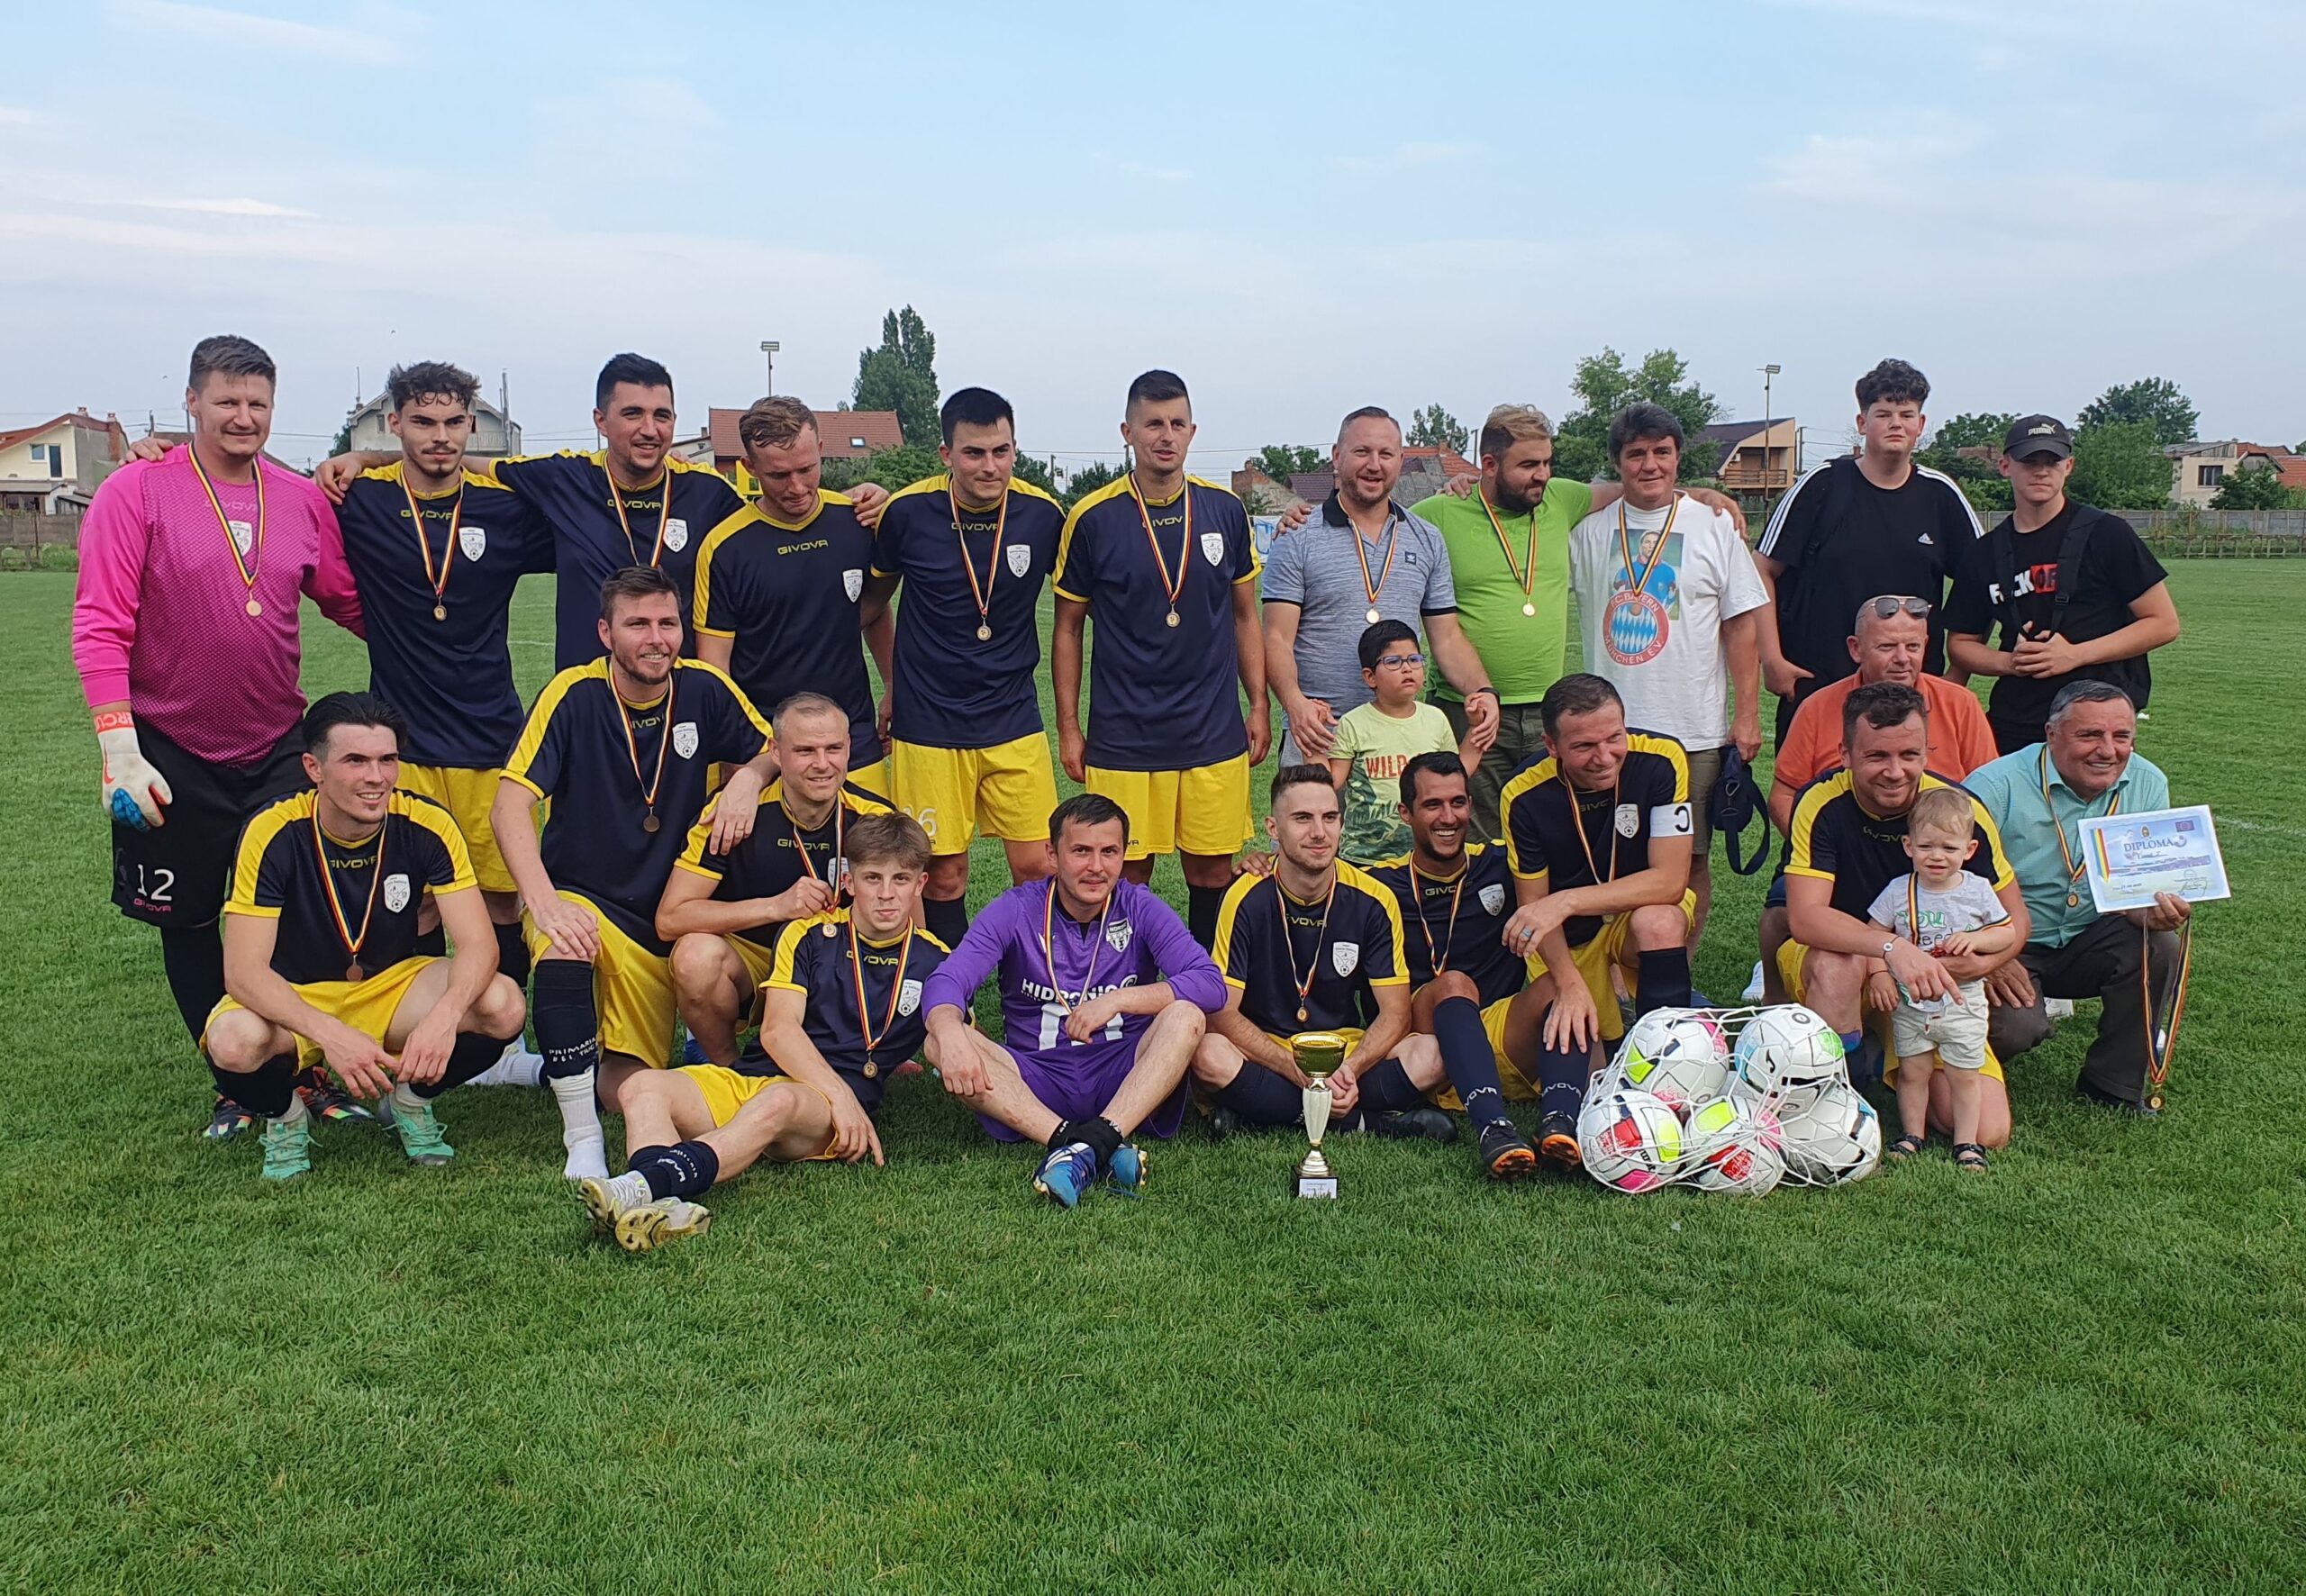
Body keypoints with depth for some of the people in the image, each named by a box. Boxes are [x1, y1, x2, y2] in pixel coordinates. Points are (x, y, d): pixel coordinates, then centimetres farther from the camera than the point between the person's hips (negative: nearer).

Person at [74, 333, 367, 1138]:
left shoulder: (302, 499, 3)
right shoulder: (136, 491, -8)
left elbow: (350, 602, 14)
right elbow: (100, 625, -11)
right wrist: (120, 748, -18)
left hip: (277, 749, 2)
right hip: (172, 754, -2)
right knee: (188, 922, 9)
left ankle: (317, 1071, 11)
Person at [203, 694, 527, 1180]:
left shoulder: (426, 825, -17)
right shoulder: (273, 833, -22)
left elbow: (478, 944, -21)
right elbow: (243, 971, -26)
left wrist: (444, 1015, -42)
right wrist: (329, 1034, -42)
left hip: (394, 986, 2)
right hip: (293, 999, -1)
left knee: (502, 1005, -27)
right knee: (234, 1042, -36)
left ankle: (412, 1097, 5)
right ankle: (282, 1114, 2)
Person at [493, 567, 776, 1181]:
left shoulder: (705, 690, -4)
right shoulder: (574, 695, -14)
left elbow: (773, 749, 11)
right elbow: (510, 806, -20)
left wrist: (748, 779, -13)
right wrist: (544, 902, -34)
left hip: (664, 918, 3)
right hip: (583, 901, -3)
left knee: (629, 1090, -3)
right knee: (565, 946, -39)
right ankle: (582, 1142, -25)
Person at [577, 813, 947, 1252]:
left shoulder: (934, 961, 13)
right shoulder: (809, 935, 13)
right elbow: (777, 1030, 1)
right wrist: (840, 1092, -14)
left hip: (830, 1109, -3)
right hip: (747, 1078, 3)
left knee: (778, 1101, -40)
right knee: (645, 1088, -26)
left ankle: (645, 1183, -58)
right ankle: (663, 1206, -54)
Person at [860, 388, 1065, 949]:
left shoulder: (1043, 515, -5)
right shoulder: (906, 512, -8)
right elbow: (873, 601, 9)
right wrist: (892, 686, 12)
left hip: (1014, 719, 1)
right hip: (928, 722, -1)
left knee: (1036, 866, -1)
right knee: (944, 873, 4)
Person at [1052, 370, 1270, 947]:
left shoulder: (1225, 511, 4)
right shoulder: (1093, 519, -3)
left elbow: (1244, 616, 13)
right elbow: (1067, 629, 4)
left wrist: (1259, 706, 8)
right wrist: (1068, 727, 1)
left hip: (1216, 734, 2)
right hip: (1122, 740, -2)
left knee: (1212, 871, 8)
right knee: (1127, 877, 3)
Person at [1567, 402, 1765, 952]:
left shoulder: (1715, 526, 5)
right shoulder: (1589, 531, 8)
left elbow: (1742, 624, 5)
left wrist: (1747, 715, -1)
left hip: (1695, 732, -1)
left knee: (1690, 862, 4)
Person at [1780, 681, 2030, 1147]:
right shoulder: (1823, 804, -19)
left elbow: (2015, 918, -4)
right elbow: (1805, 917, -29)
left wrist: (1983, 961, -26)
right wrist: (1893, 948, -44)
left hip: (1936, 986, 2)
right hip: (1834, 966, -2)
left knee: (1988, 1134, -14)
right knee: (1836, 960, -39)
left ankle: (1890, 1064, 15)